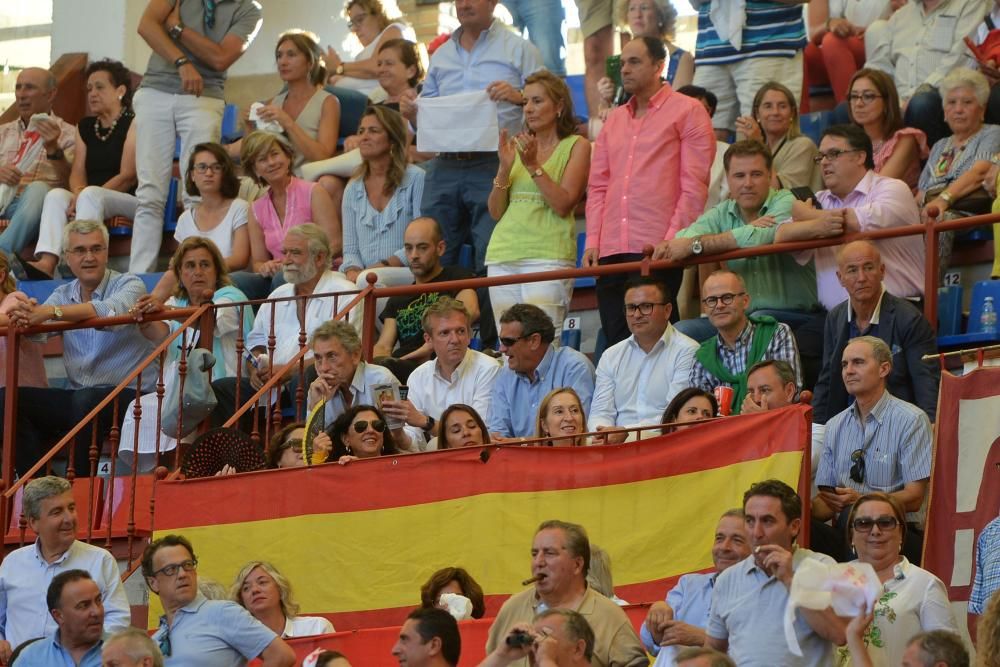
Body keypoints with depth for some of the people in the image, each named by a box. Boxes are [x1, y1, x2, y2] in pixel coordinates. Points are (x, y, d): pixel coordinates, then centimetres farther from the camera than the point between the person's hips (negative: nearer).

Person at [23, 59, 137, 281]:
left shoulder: (133, 123, -1)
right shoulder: (85, 127, 20)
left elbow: (128, 176, -11)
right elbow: (77, 172, 9)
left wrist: (84, 196, -18)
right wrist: (78, 195, -15)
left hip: (131, 202, -5)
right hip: (93, 204, 6)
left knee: (91, 195, -33)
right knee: (56, 195, -22)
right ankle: (46, 263, -44)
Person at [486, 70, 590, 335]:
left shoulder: (576, 146, 3)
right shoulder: (517, 146, 18)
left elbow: (564, 205, -8)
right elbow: (496, 212, 14)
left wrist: (533, 166, -12)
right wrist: (505, 167, 0)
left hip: (547, 256, -5)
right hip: (503, 254, 5)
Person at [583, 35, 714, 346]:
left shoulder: (687, 111, 3)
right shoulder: (615, 119, 21)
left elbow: (694, 184, -4)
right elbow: (598, 185, 19)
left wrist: (673, 239, -13)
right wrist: (592, 241, 6)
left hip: (658, 248, -6)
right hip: (611, 250, 6)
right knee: (616, 340, 0)